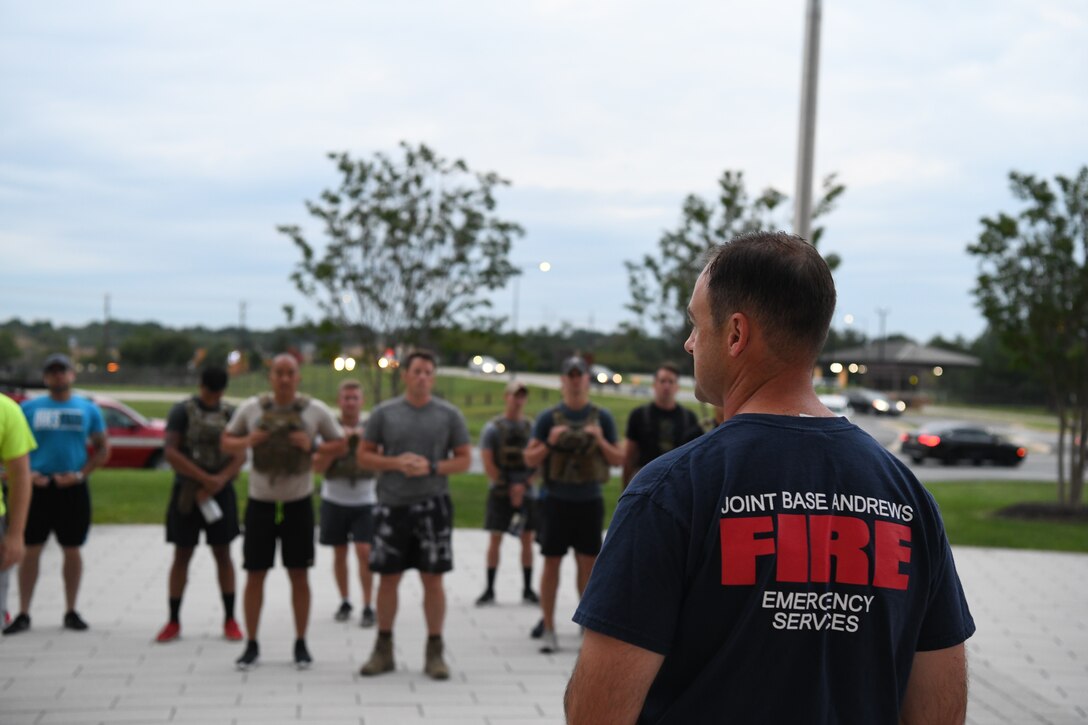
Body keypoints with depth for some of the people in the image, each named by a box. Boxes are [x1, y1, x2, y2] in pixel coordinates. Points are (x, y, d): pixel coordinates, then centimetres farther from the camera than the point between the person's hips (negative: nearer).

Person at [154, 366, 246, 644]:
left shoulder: (230, 413, 5)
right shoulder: (182, 411, -4)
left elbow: (241, 454, -2)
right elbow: (171, 452, -13)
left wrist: (219, 481, -17)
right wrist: (205, 479, -18)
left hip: (221, 492, 2)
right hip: (187, 492, -2)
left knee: (223, 554, 5)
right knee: (182, 555, 3)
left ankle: (230, 620, 11)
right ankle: (174, 621, 10)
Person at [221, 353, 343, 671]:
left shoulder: (316, 410, -2)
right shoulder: (251, 407, 0)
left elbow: (340, 445, 4)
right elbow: (226, 442, 10)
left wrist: (313, 447, -15)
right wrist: (247, 441, -12)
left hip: (298, 502, 0)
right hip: (260, 501, 0)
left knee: (299, 574, 4)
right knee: (255, 575, 2)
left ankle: (301, 644, 15)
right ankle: (251, 644, 13)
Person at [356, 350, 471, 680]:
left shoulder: (449, 415, 3)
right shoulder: (384, 413, 3)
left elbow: (464, 459, 4)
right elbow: (364, 455, 6)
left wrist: (431, 467, -12)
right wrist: (395, 463, -11)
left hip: (433, 505, -1)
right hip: (392, 504, 1)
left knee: (432, 578, 1)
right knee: (388, 577, 6)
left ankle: (434, 652, 12)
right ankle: (383, 650, 19)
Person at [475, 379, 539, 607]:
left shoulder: (531, 427, 8)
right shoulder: (493, 428, -1)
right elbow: (487, 464, -7)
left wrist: (523, 486, -8)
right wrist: (508, 487, -10)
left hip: (526, 492, 3)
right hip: (500, 493, -3)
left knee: (527, 540, 4)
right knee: (495, 539, -1)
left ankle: (528, 590, 12)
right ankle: (489, 590, 5)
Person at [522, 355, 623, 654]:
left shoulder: (602, 417, 6)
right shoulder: (548, 417, 3)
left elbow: (618, 459, 7)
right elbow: (529, 459, 3)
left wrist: (600, 441, -11)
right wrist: (549, 443, -14)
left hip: (589, 500, 1)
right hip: (556, 498, -1)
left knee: (588, 562, 3)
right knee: (552, 562, 0)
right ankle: (548, 628, 7)